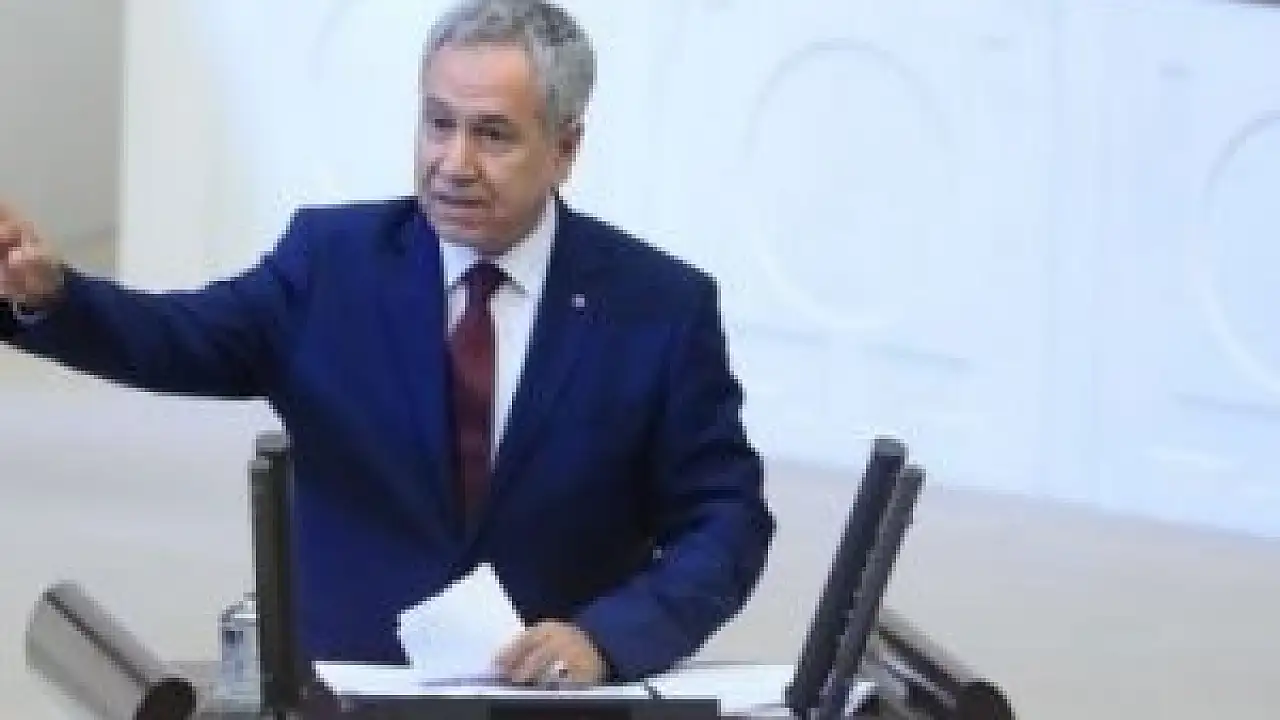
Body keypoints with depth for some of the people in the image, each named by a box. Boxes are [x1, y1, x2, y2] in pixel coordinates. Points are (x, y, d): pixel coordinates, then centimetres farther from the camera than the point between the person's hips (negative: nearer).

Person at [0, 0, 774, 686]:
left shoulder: (661, 306, -1)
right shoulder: (333, 258, 3)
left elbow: (727, 520, -2)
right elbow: (185, 340, -9)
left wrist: (606, 638, -18)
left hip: (556, 696, 1)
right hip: (348, 691, -1)